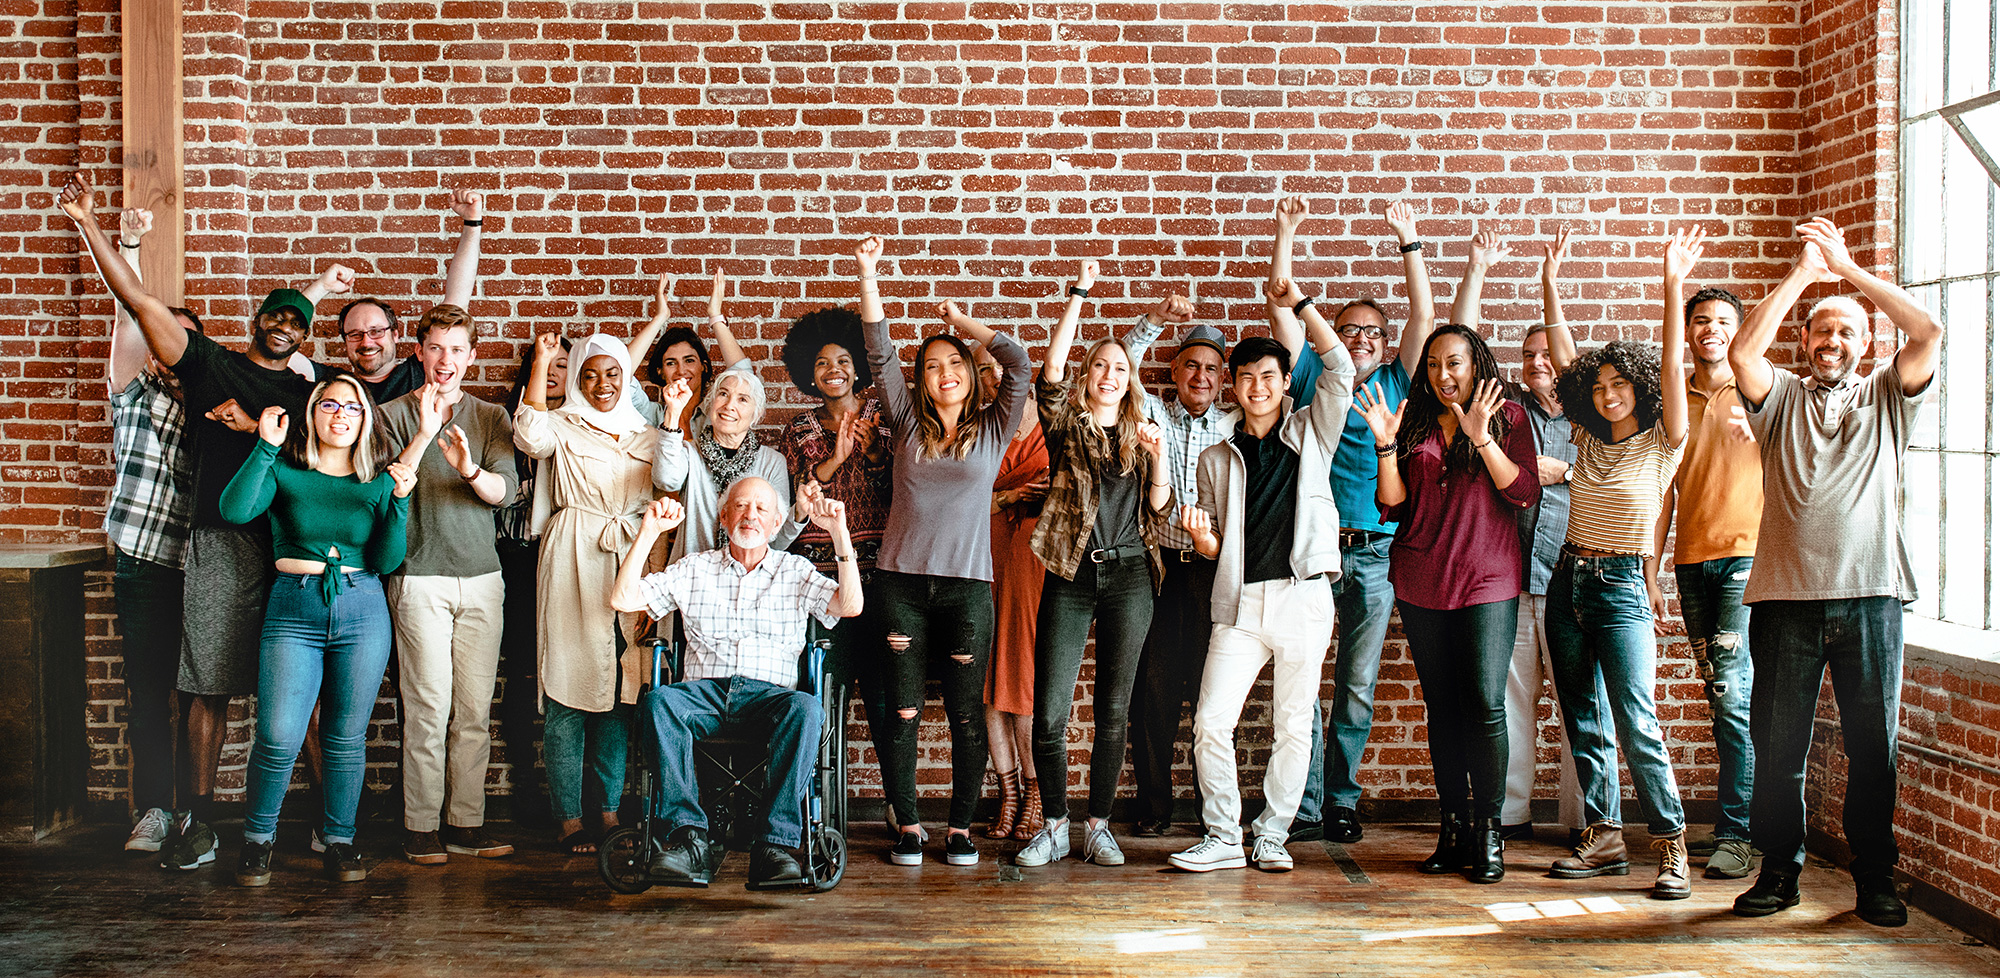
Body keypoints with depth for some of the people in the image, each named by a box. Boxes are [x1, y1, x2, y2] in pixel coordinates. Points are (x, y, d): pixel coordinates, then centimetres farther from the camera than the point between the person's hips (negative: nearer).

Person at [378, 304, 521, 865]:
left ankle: (467, 824, 10)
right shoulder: (396, 414, 6)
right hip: (420, 578, -3)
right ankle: (420, 827, 2)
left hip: (482, 577, 3)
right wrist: (424, 435, -19)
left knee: (476, 709, 3)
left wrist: (469, 468, -22)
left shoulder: (491, 418, 12)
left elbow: (505, 490, -1)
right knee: (429, 707, -6)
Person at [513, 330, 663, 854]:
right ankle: (569, 817, 3)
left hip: (629, 569, 4)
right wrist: (542, 360, -15)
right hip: (572, 571, -3)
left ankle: (610, 809, 16)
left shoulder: (646, 435, 17)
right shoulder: (563, 426, 6)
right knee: (569, 693, -3)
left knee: (620, 692, 7)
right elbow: (530, 434, -17)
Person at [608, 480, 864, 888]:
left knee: (806, 707, -35)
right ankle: (688, 836, -36)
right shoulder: (693, 570, 19)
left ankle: (776, 843, -37)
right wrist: (649, 532, 4)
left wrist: (840, 533, -8)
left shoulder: (796, 571, 16)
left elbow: (850, 606, 0)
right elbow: (623, 599, 10)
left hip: (769, 694, -1)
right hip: (704, 693, 1)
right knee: (658, 699, -33)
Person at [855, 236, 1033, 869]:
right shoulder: (908, 424, 9)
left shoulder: (993, 429, 8)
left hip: (968, 585, 0)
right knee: (902, 711, 2)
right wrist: (867, 276, -4)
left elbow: (1018, 363, 0)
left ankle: (961, 828, 16)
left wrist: (963, 321, 9)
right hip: (901, 583, 1)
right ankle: (907, 827, 14)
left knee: (966, 714, 3)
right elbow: (879, 354, 2)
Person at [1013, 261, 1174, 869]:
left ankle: (1099, 826, 14)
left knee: (1113, 709, 4)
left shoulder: (1142, 436, 14)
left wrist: (1157, 457, -9)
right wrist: (1078, 297, -13)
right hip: (1071, 573, -1)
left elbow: (1159, 510, 7)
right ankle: (1054, 825, 10)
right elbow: (1050, 374, -11)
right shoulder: (1066, 426, 8)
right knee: (1049, 710, -4)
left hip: (1128, 574, 2)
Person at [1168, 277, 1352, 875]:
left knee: (1293, 727, 3)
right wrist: (1201, 538, -7)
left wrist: (1298, 304, 1)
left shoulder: (1311, 434, 11)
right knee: (1212, 722, -7)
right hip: (1240, 603, 1)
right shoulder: (1217, 460, 15)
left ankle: (1272, 835, 15)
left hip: (1304, 599, -1)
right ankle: (1223, 837, 6)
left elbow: (1340, 368, -1)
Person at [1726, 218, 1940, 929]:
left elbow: (1928, 333, -2)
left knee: (1873, 744, 4)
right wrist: (1803, 271, -5)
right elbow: (1742, 353, -8)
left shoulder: (1886, 398, 14)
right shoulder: (1781, 398, 12)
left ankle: (1875, 877, 17)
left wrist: (1848, 266, -1)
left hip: (1870, 597, 1)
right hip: (1787, 596, 0)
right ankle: (1780, 870, 16)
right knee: (1777, 743, 3)